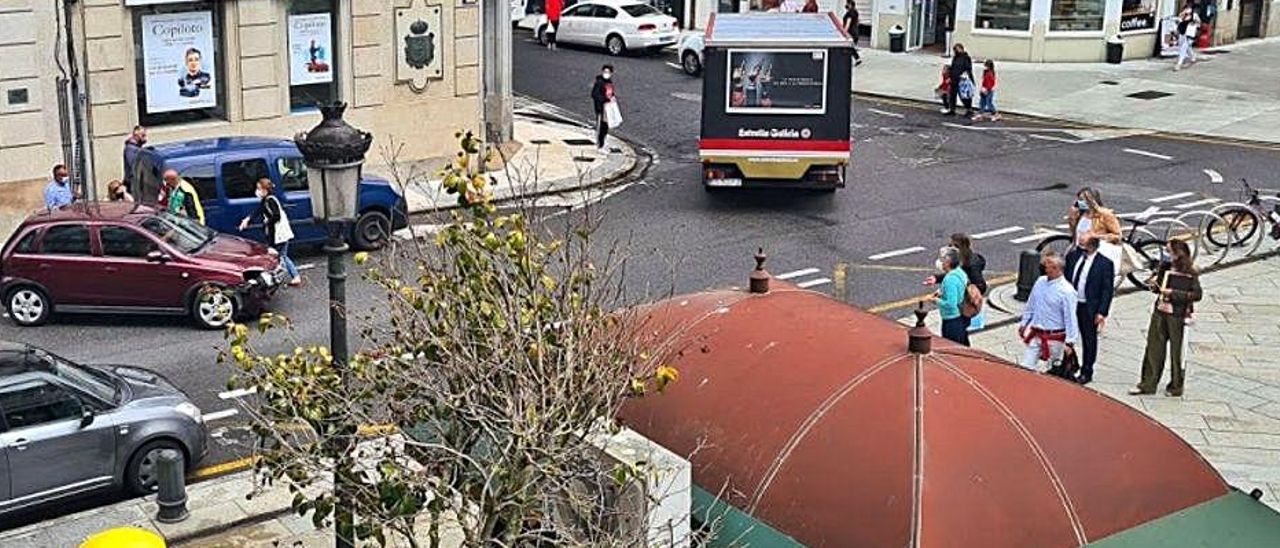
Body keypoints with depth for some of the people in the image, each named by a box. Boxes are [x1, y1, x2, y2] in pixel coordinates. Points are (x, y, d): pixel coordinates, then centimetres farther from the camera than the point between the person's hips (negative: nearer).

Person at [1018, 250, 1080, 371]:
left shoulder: (1066, 291, -18)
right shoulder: (1040, 282, 2)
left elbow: (1070, 318, -17)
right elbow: (1030, 305, 14)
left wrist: (1069, 342, -18)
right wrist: (1023, 323, 19)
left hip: (1054, 337, -6)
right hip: (1036, 334, 6)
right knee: (1026, 366, 5)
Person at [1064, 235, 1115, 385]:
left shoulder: (1105, 264, -11)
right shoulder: (1073, 256, 3)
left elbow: (1107, 290, -9)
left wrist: (1102, 312, -14)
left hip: (1089, 307, -4)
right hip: (1069, 303, 4)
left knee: (1089, 339, 8)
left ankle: (1086, 372, 19)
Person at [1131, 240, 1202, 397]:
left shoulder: (1190, 273, -12)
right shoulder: (1164, 267, 6)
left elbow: (1197, 294, -19)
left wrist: (1173, 293, -22)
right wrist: (1154, 285, -5)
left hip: (1177, 315, -6)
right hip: (1159, 312, 6)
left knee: (1176, 351, 6)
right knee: (1153, 348, 7)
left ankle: (1176, 386, 19)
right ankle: (1148, 384, 15)